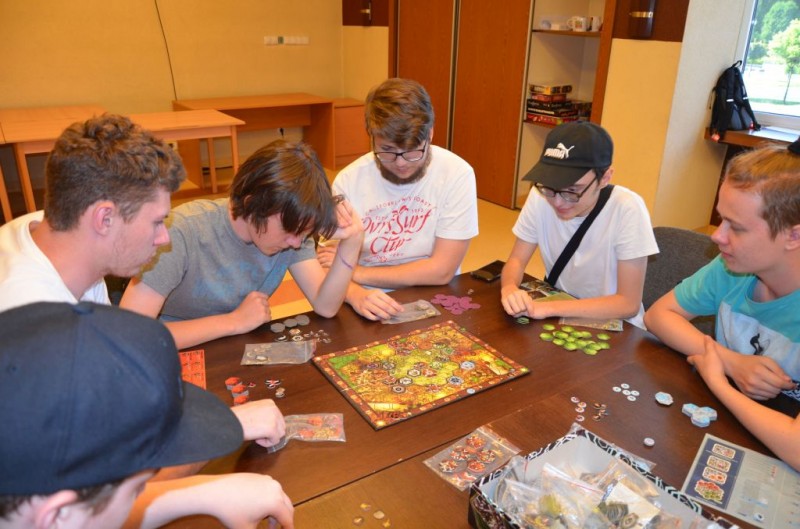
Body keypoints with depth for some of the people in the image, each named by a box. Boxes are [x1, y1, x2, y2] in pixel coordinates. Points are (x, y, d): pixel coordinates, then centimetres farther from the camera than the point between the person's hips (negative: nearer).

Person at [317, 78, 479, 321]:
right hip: (371, 307, 1)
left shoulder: (457, 174, -11)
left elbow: (442, 271, -12)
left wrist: (356, 272, -11)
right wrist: (356, 294, -26)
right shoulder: (349, 180, -8)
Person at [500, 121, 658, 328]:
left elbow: (629, 304, -17)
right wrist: (509, 288, -23)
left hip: (613, 326, -3)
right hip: (559, 318, 3)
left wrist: (549, 308, -25)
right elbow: (517, 260, -3)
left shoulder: (627, 209, -21)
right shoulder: (540, 197, -13)